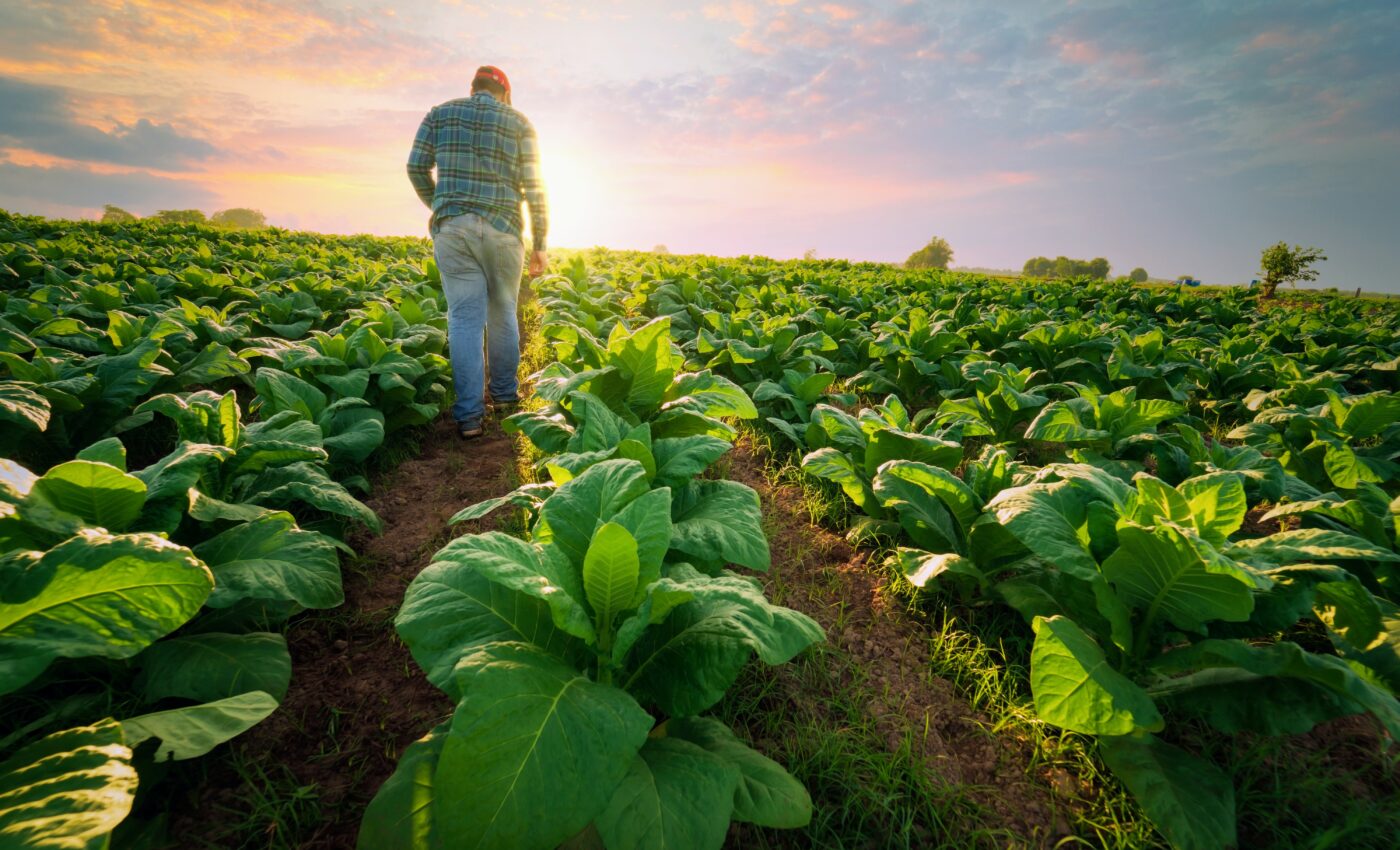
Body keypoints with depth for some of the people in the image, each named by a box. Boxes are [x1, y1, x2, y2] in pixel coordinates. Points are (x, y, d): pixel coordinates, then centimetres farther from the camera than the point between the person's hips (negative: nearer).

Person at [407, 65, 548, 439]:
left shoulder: (440, 114, 13)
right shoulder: (519, 123, 8)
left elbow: (417, 167, 8)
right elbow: (533, 186, 0)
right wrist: (540, 245, 2)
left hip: (452, 227, 1)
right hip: (502, 229, -1)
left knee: (465, 317, -2)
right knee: (502, 313, 14)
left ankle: (469, 415, -6)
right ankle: (504, 394, 25)